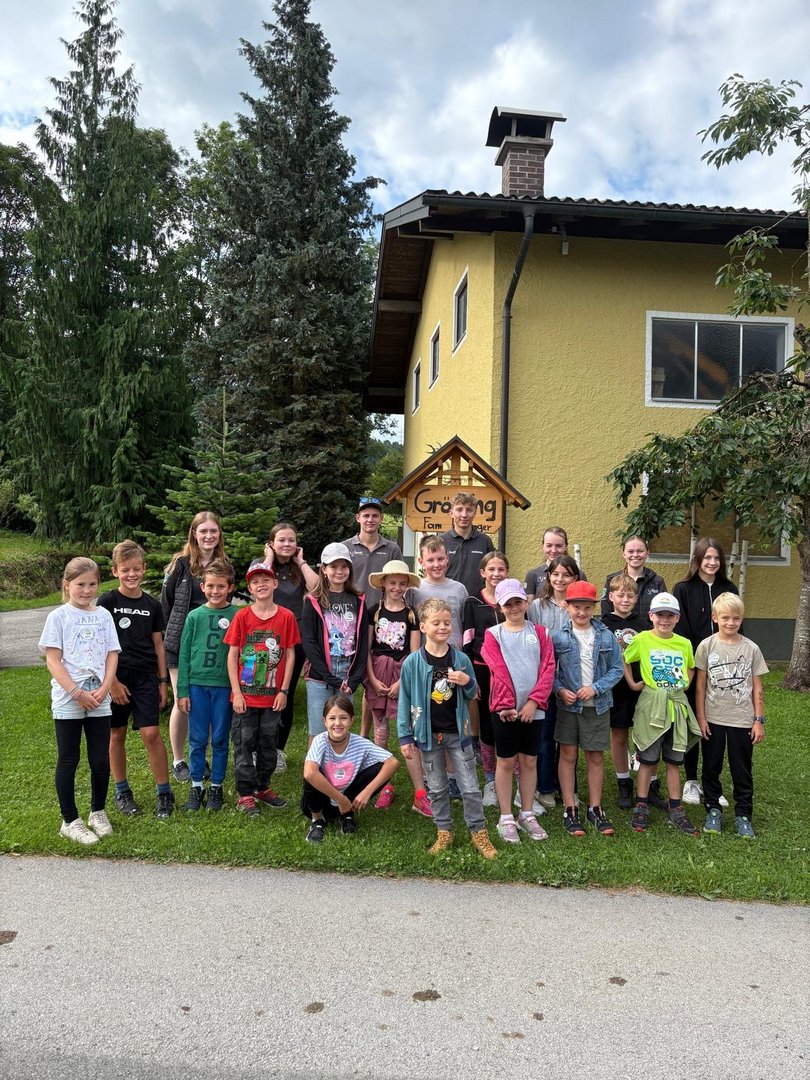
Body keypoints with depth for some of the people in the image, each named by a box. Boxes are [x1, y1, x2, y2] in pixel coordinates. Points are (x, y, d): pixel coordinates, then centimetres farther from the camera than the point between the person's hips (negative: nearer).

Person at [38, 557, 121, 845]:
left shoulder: (103, 615, 7)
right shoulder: (58, 617, -3)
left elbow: (112, 655, 6)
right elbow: (53, 660, -8)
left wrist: (104, 689, -8)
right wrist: (77, 693, -15)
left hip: (99, 700, 3)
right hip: (67, 702, -3)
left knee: (101, 760, 8)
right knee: (68, 761, 6)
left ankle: (98, 812, 27)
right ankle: (70, 821, 18)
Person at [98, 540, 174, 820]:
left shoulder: (152, 605, 5)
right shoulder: (107, 602, -4)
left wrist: (162, 681, 8)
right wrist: (112, 681, -10)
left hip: (146, 677, 1)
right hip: (116, 677, -1)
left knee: (151, 734, -5)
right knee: (116, 734, 9)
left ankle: (164, 793, 6)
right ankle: (122, 791, 25)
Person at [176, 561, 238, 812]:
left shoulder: (237, 616, -3)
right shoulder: (195, 616, 2)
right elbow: (184, 655, 4)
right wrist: (182, 690, 2)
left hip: (225, 686, -1)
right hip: (197, 684, 1)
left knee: (220, 739, 8)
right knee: (197, 739, 8)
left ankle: (216, 786, 22)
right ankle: (196, 786, 22)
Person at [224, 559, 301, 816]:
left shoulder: (286, 616, -3)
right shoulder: (242, 616, -5)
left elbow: (290, 654, 0)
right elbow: (232, 655, -3)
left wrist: (284, 690, -3)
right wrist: (236, 692, -8)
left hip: (273, 695, 1)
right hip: (245, 695, -1)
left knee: (269, 743, 13)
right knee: (244, 744, 5)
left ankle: (263, 788, 30)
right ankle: (245, 794, 17)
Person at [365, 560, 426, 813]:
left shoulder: (411, 614, 3)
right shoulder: (374, 612, 4)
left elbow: (414, 654, 0)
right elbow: (367, 649, 2)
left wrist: (401, 682, -9)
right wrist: (373, 680, -7)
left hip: (404, 677, -1)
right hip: (377, 676, 1)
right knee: (380, 734, 8)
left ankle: (420, 795, -1)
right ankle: (385, 787, 20)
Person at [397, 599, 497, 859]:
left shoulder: (461, 659, -3)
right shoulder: (413, 662, -9)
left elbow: (472, 694, 9)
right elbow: (405, 700, -3)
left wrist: (467, 683, -14)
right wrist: (405, 737, -3)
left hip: (458, 732, 1)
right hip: (428, 734, 0)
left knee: (470, 787, 4)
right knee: (436, 788, 13)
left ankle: (478, 832, 20)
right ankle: (444, 832, 28)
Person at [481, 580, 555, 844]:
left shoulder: (539, 633, 6)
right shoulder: (493, 634, -1)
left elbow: (547, 669, -2)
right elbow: (499, 672, -9)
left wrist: (533, 702, -12)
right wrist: (506, 706, -16)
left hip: (533, 709, 3)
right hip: (505, 710, -2)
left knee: (529, 761, 12)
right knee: (506, 762, 6)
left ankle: (527, 815, 25)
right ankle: (506, 819, 15)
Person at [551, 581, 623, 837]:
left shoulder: (606, 636, -2)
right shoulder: (558, 637, -4)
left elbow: (617, 669, 0)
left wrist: (595, 688, -12)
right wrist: (560, 690, -15)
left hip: (598, 705, 1)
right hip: (568, 704, -1)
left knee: (596, 757, 9)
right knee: (568, 755, 6)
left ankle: (595, 809, 23)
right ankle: (569, 810, 16)